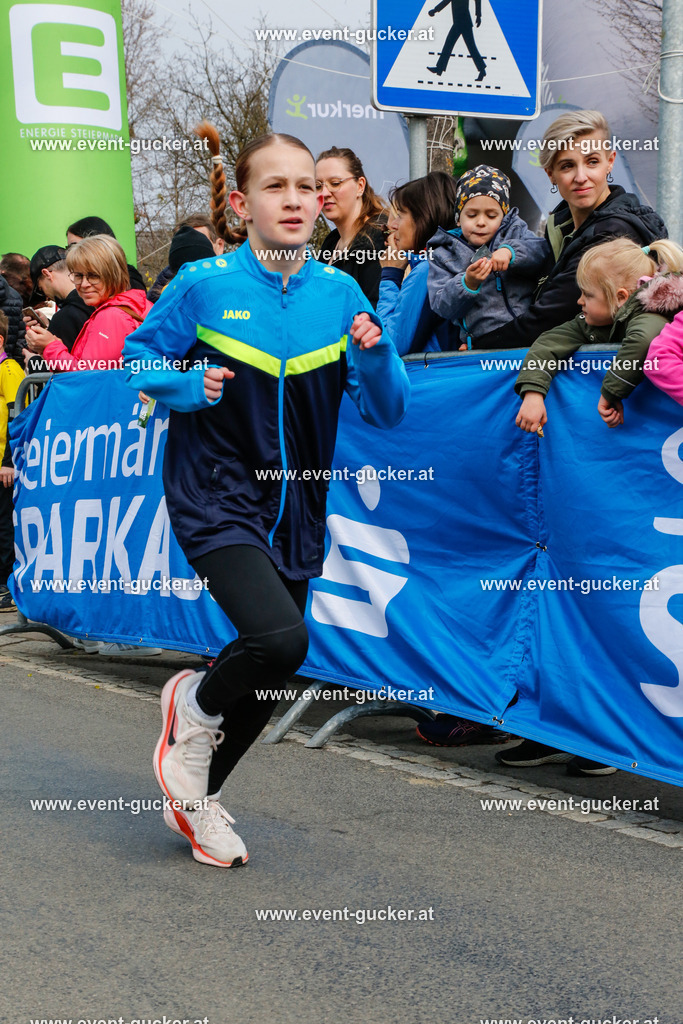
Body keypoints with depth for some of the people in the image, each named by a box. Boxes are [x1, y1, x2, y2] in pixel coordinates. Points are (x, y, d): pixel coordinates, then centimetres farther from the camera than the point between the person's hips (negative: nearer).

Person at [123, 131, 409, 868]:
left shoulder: (339, 294, -1)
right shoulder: (203, 286, -9)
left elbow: (386, 412, 0)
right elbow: (139, 356, 4)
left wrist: (374, 353, -20)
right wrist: (188, 385, -16)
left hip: (295, 509, 5)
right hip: (215, 496, -4)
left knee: (273, 669, 12)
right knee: (279, 639, -26)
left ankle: (198, 798, 38)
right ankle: (195, 709, 8)